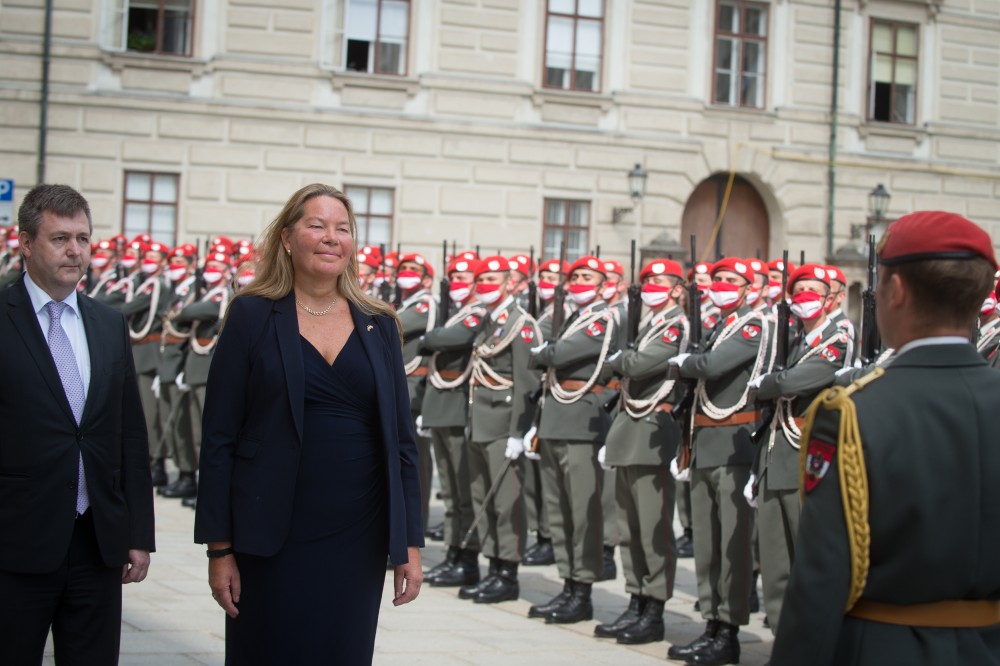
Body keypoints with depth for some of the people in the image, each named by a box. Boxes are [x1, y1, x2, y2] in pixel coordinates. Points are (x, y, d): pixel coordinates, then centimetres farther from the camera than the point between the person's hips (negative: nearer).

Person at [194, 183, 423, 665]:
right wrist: (220, 547, -8)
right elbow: (218, 437, -3)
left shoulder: (379, 325, 8)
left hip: (358, 539, 3)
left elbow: (401, 440, 10)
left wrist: (410, 542, 4)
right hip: (273, 539, -3)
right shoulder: (252, 316, -1)